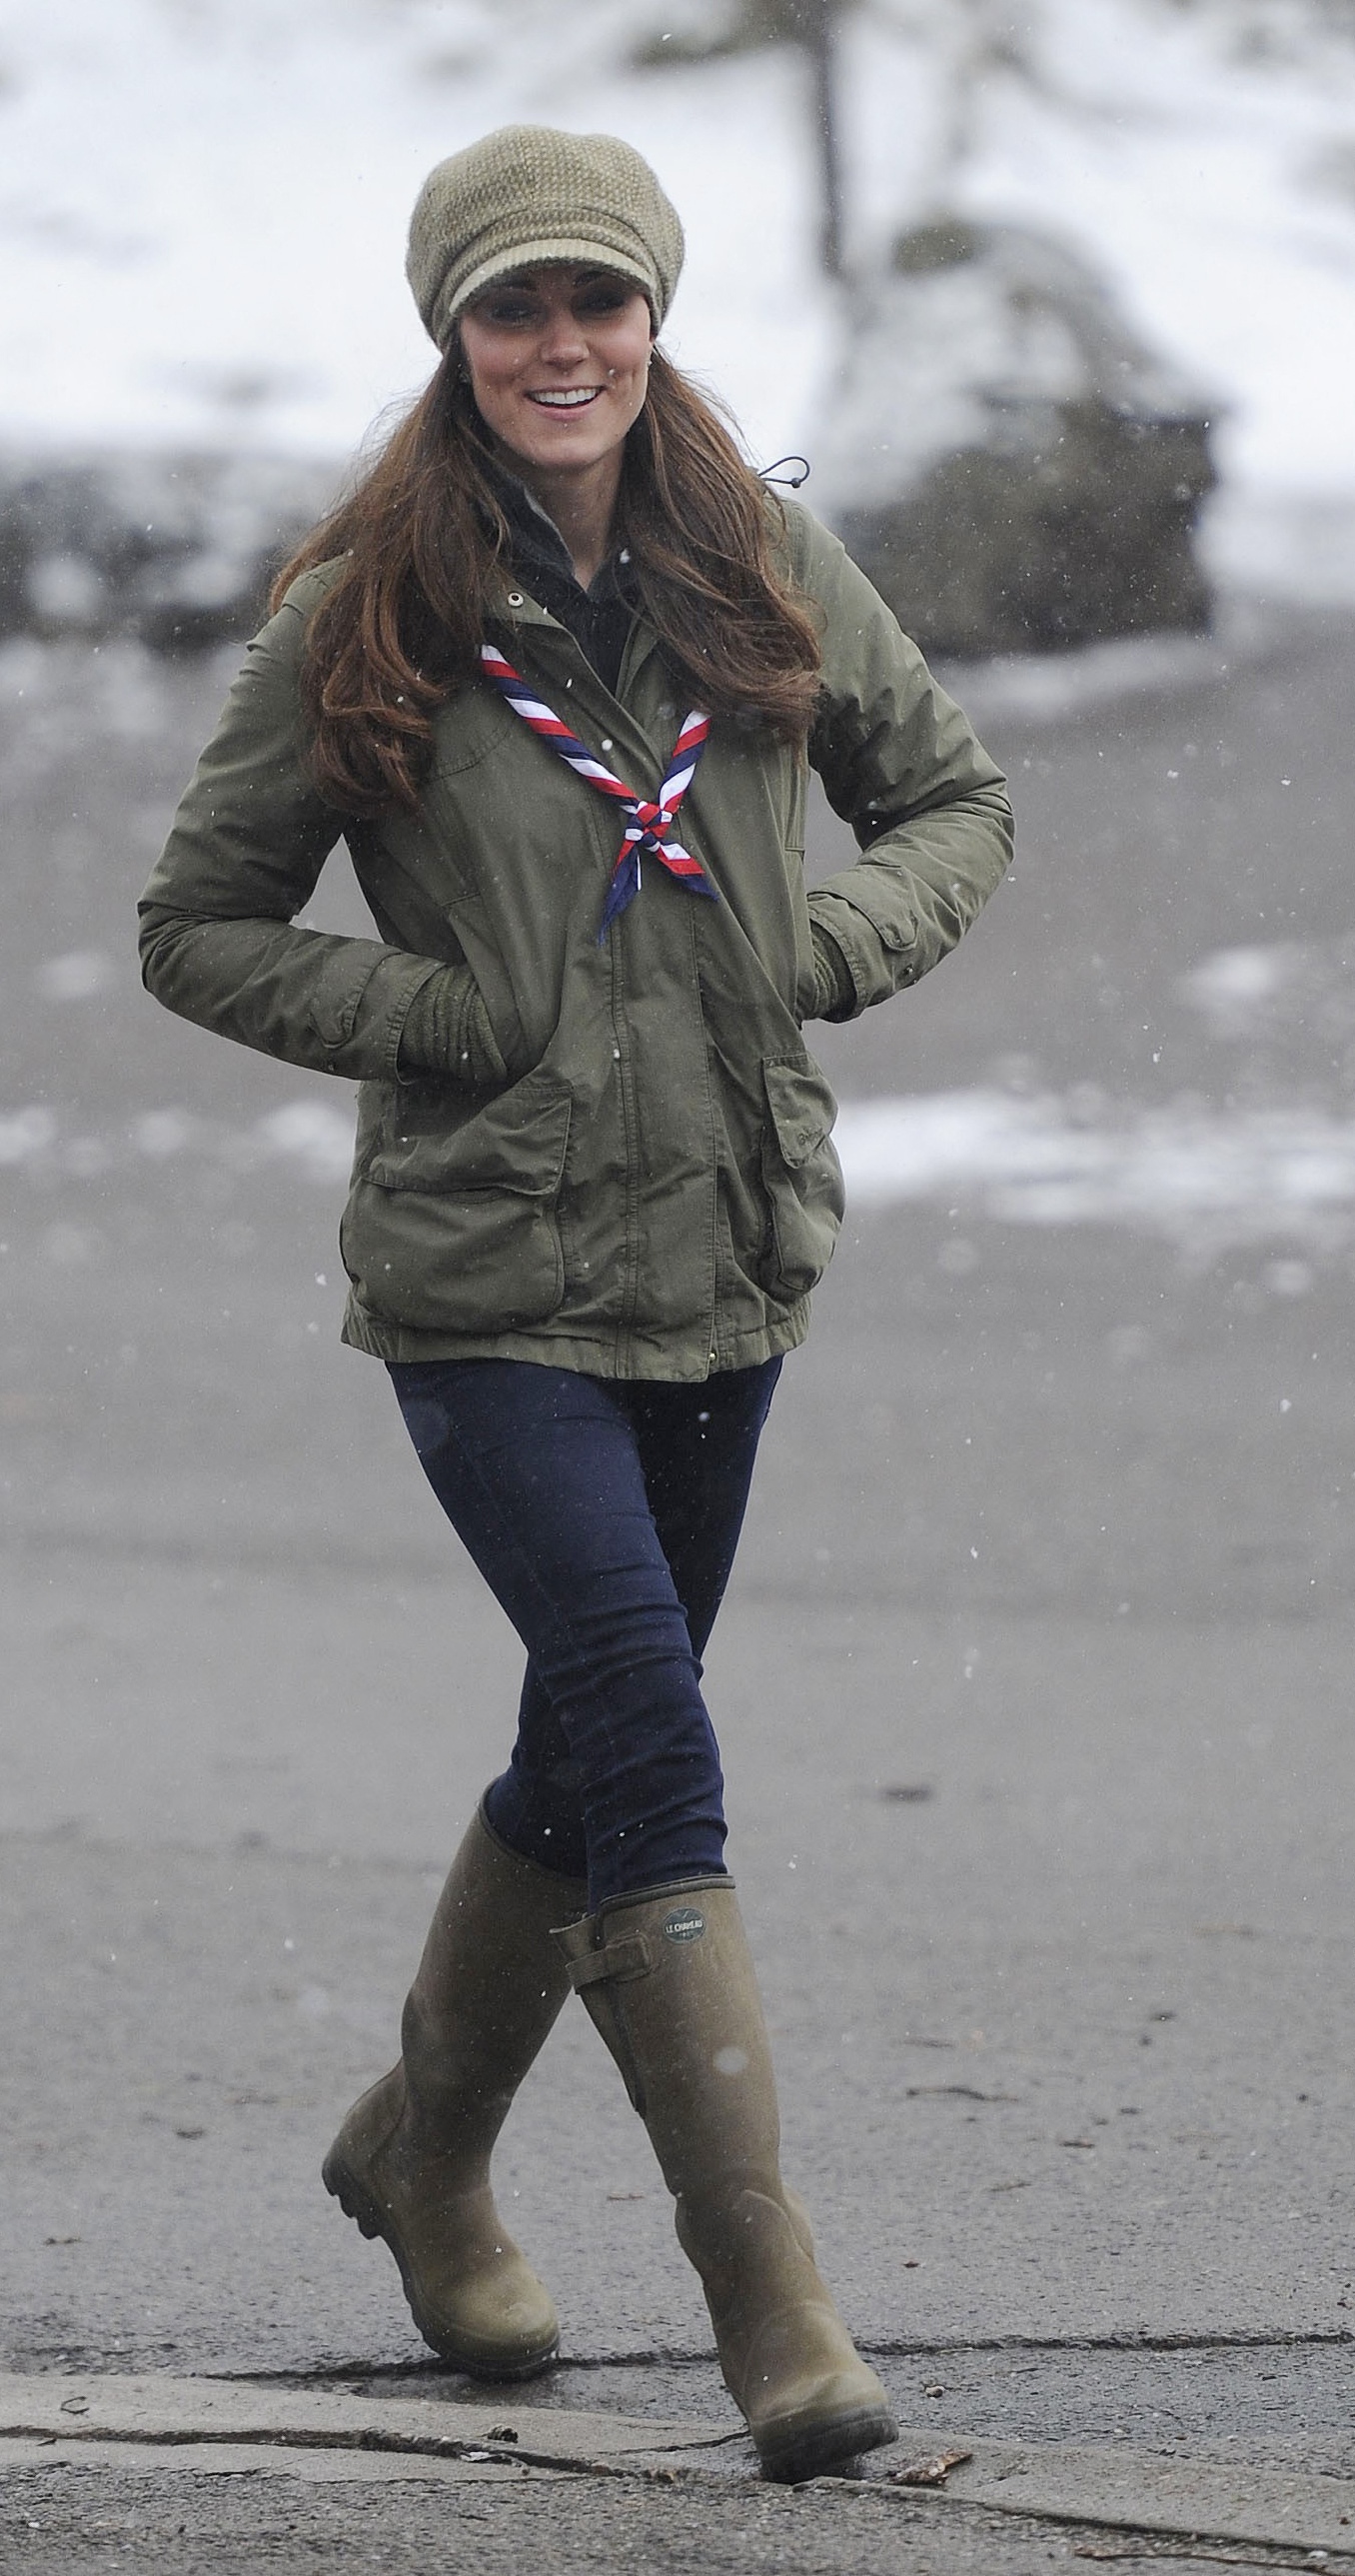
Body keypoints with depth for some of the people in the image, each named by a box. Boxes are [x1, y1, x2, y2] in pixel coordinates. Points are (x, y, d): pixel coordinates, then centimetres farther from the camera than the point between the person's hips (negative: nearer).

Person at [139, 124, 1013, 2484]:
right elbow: (197, 929, 0)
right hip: (488, 1276, -4)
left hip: (723, 1257, 4)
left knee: (593, 1749, 15)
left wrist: (831, 943, -3)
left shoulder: (765, 576, 3)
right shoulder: (364, 622, -6)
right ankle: (772, 2305, -15)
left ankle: (424, 2153, 40)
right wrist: (440, 1017, -12)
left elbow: (955, 798, 16)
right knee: (655, 1754, -15)